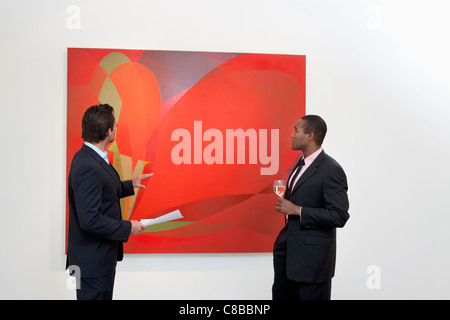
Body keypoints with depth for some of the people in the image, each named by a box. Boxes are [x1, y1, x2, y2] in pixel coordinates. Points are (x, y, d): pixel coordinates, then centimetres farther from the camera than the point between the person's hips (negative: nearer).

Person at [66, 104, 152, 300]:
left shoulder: (89, 157, 6)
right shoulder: (88, 167, -26)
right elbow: (89, 219, -29)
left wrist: (130, 185, 20)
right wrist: (127, 228, -20)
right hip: (93, 261, -10)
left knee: (104, 296, 21)